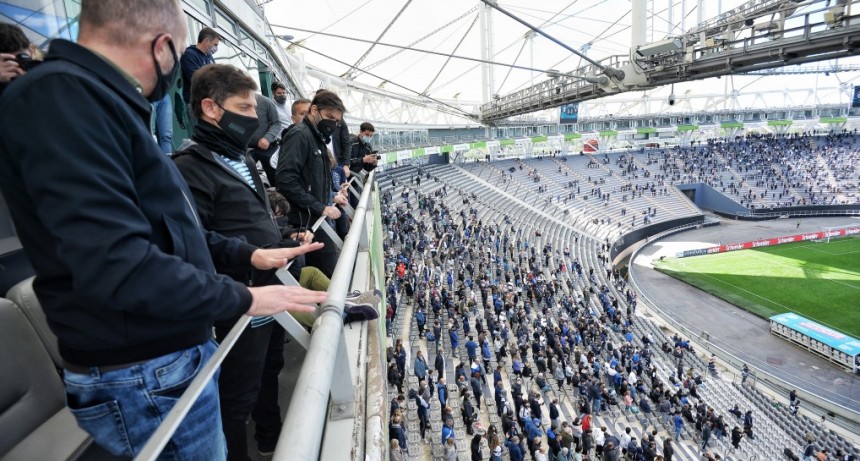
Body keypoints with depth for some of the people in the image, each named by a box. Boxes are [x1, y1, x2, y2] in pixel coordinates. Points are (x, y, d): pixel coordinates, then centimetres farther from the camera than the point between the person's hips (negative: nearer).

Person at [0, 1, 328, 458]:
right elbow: (117, 263, -30)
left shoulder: (90, 99, 14)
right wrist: (242, 299, -19)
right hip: (145, 376, -9)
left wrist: (248, 255, 9)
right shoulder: (59, 95, -20)